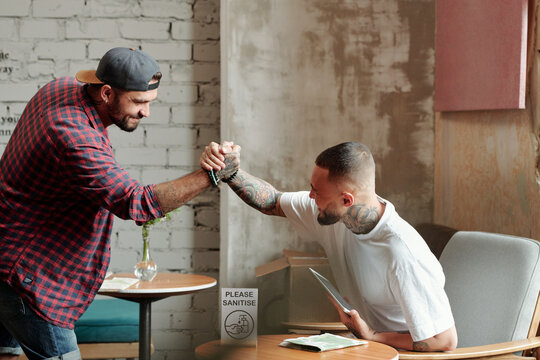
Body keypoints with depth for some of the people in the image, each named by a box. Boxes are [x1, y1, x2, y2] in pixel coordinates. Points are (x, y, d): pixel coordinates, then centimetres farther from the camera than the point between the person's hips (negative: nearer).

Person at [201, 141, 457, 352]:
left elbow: (445, 341, -25)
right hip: (364, 346, 7)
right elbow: (272, 203, 8)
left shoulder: (402, 255, -30)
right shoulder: (333, 213, -8)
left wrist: (371, 336, -19)